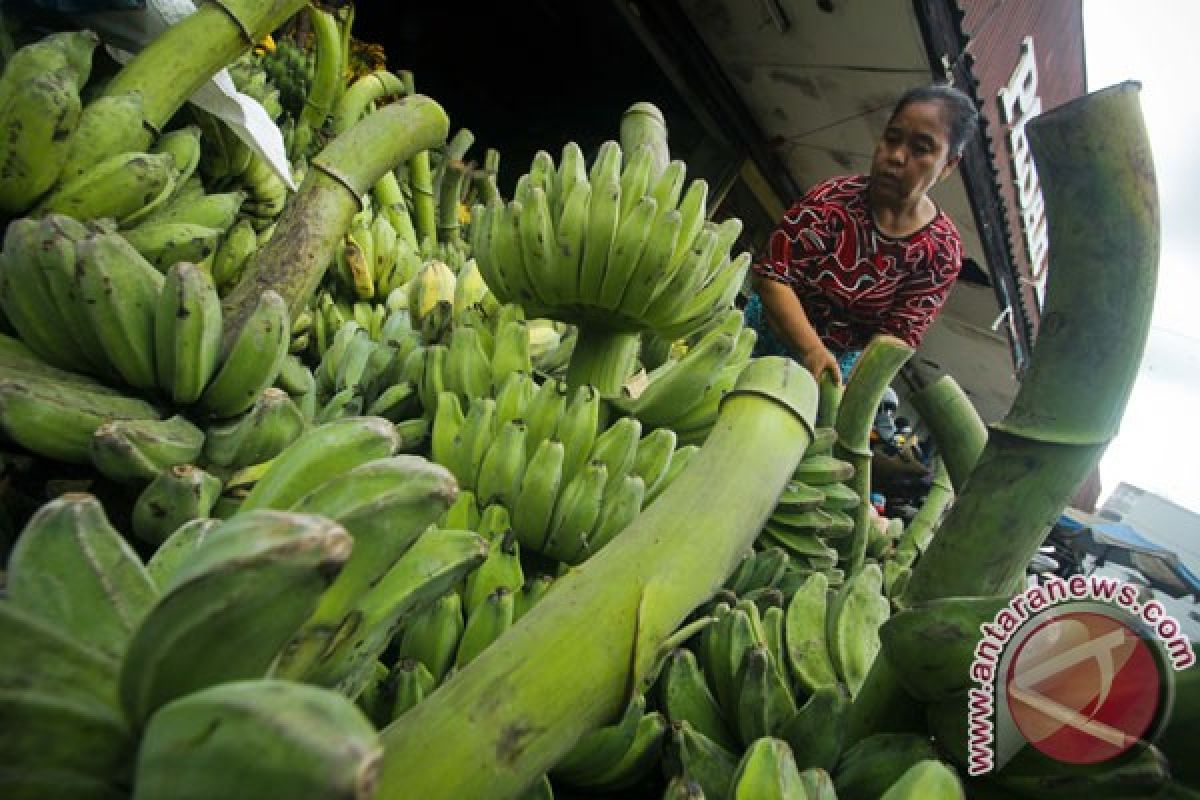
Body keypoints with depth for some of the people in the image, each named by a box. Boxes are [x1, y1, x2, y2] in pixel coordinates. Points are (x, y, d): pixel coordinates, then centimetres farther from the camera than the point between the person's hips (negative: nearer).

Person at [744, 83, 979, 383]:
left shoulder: (943, 251, -12)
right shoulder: (833, 199, -18)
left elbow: (896, 334, -14)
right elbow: (772, 276, -23)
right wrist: (814, 351, -35)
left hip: (844, 363, 1)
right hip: (774, 333, 0)